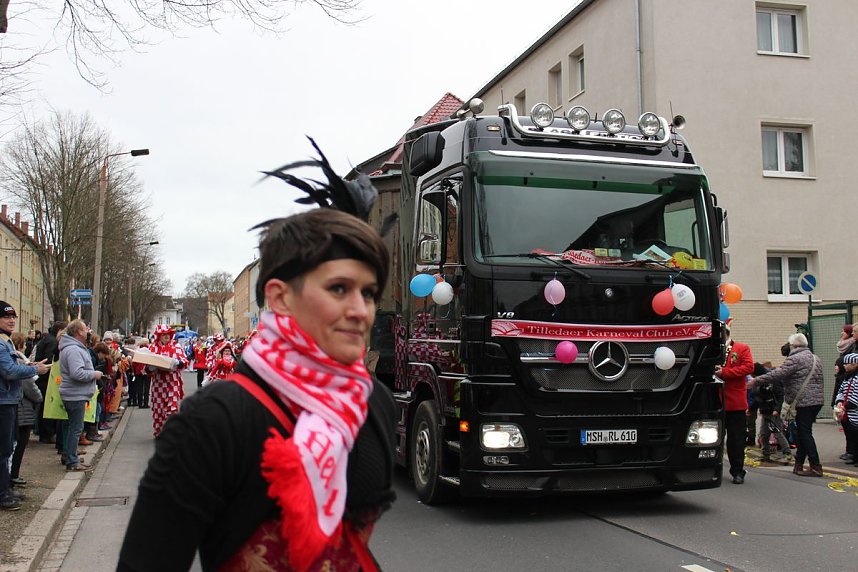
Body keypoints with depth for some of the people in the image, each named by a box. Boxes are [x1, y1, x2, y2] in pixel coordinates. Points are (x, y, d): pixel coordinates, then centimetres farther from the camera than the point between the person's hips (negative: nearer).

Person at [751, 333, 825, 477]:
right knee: (803, 432, 13)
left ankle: (816, 467, -9)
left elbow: (777, 374, -16)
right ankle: (799, 464, 18)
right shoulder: (815, 359, 19)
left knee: (805, 433, -6)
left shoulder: (794, 359, -10)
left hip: (804, 401, -9)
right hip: (817, 400, 9)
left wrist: (756, 381, -10)